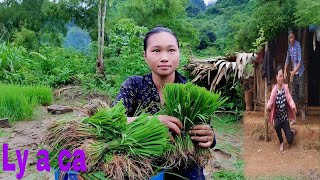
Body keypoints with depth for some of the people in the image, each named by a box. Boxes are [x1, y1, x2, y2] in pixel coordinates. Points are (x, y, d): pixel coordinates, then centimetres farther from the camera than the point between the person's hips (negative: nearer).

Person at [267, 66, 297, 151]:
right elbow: (271, 100, -20)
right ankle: (281, 142, -5)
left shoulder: (286, 87, -10)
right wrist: (268, 106, -42)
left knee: (289, 141, -5)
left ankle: (292, 131, 34)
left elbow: (289, 99, -13)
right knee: (276, 125, -35)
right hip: (277, 116, 0)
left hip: (285, 116, 0)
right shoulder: (274, 89, -15)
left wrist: (293, 106, -34)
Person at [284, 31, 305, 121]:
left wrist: (294, 72, -26)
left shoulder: (298, 45, -17)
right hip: (293, 73, 5)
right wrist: (285, 71, 0)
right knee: (294, 94, 5)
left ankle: (303, 110, 19)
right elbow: (287, 59, 10)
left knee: (301, 94, -5)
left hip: (300, 72, -5)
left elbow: (300, 61, -21)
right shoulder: (289, 46, 1)